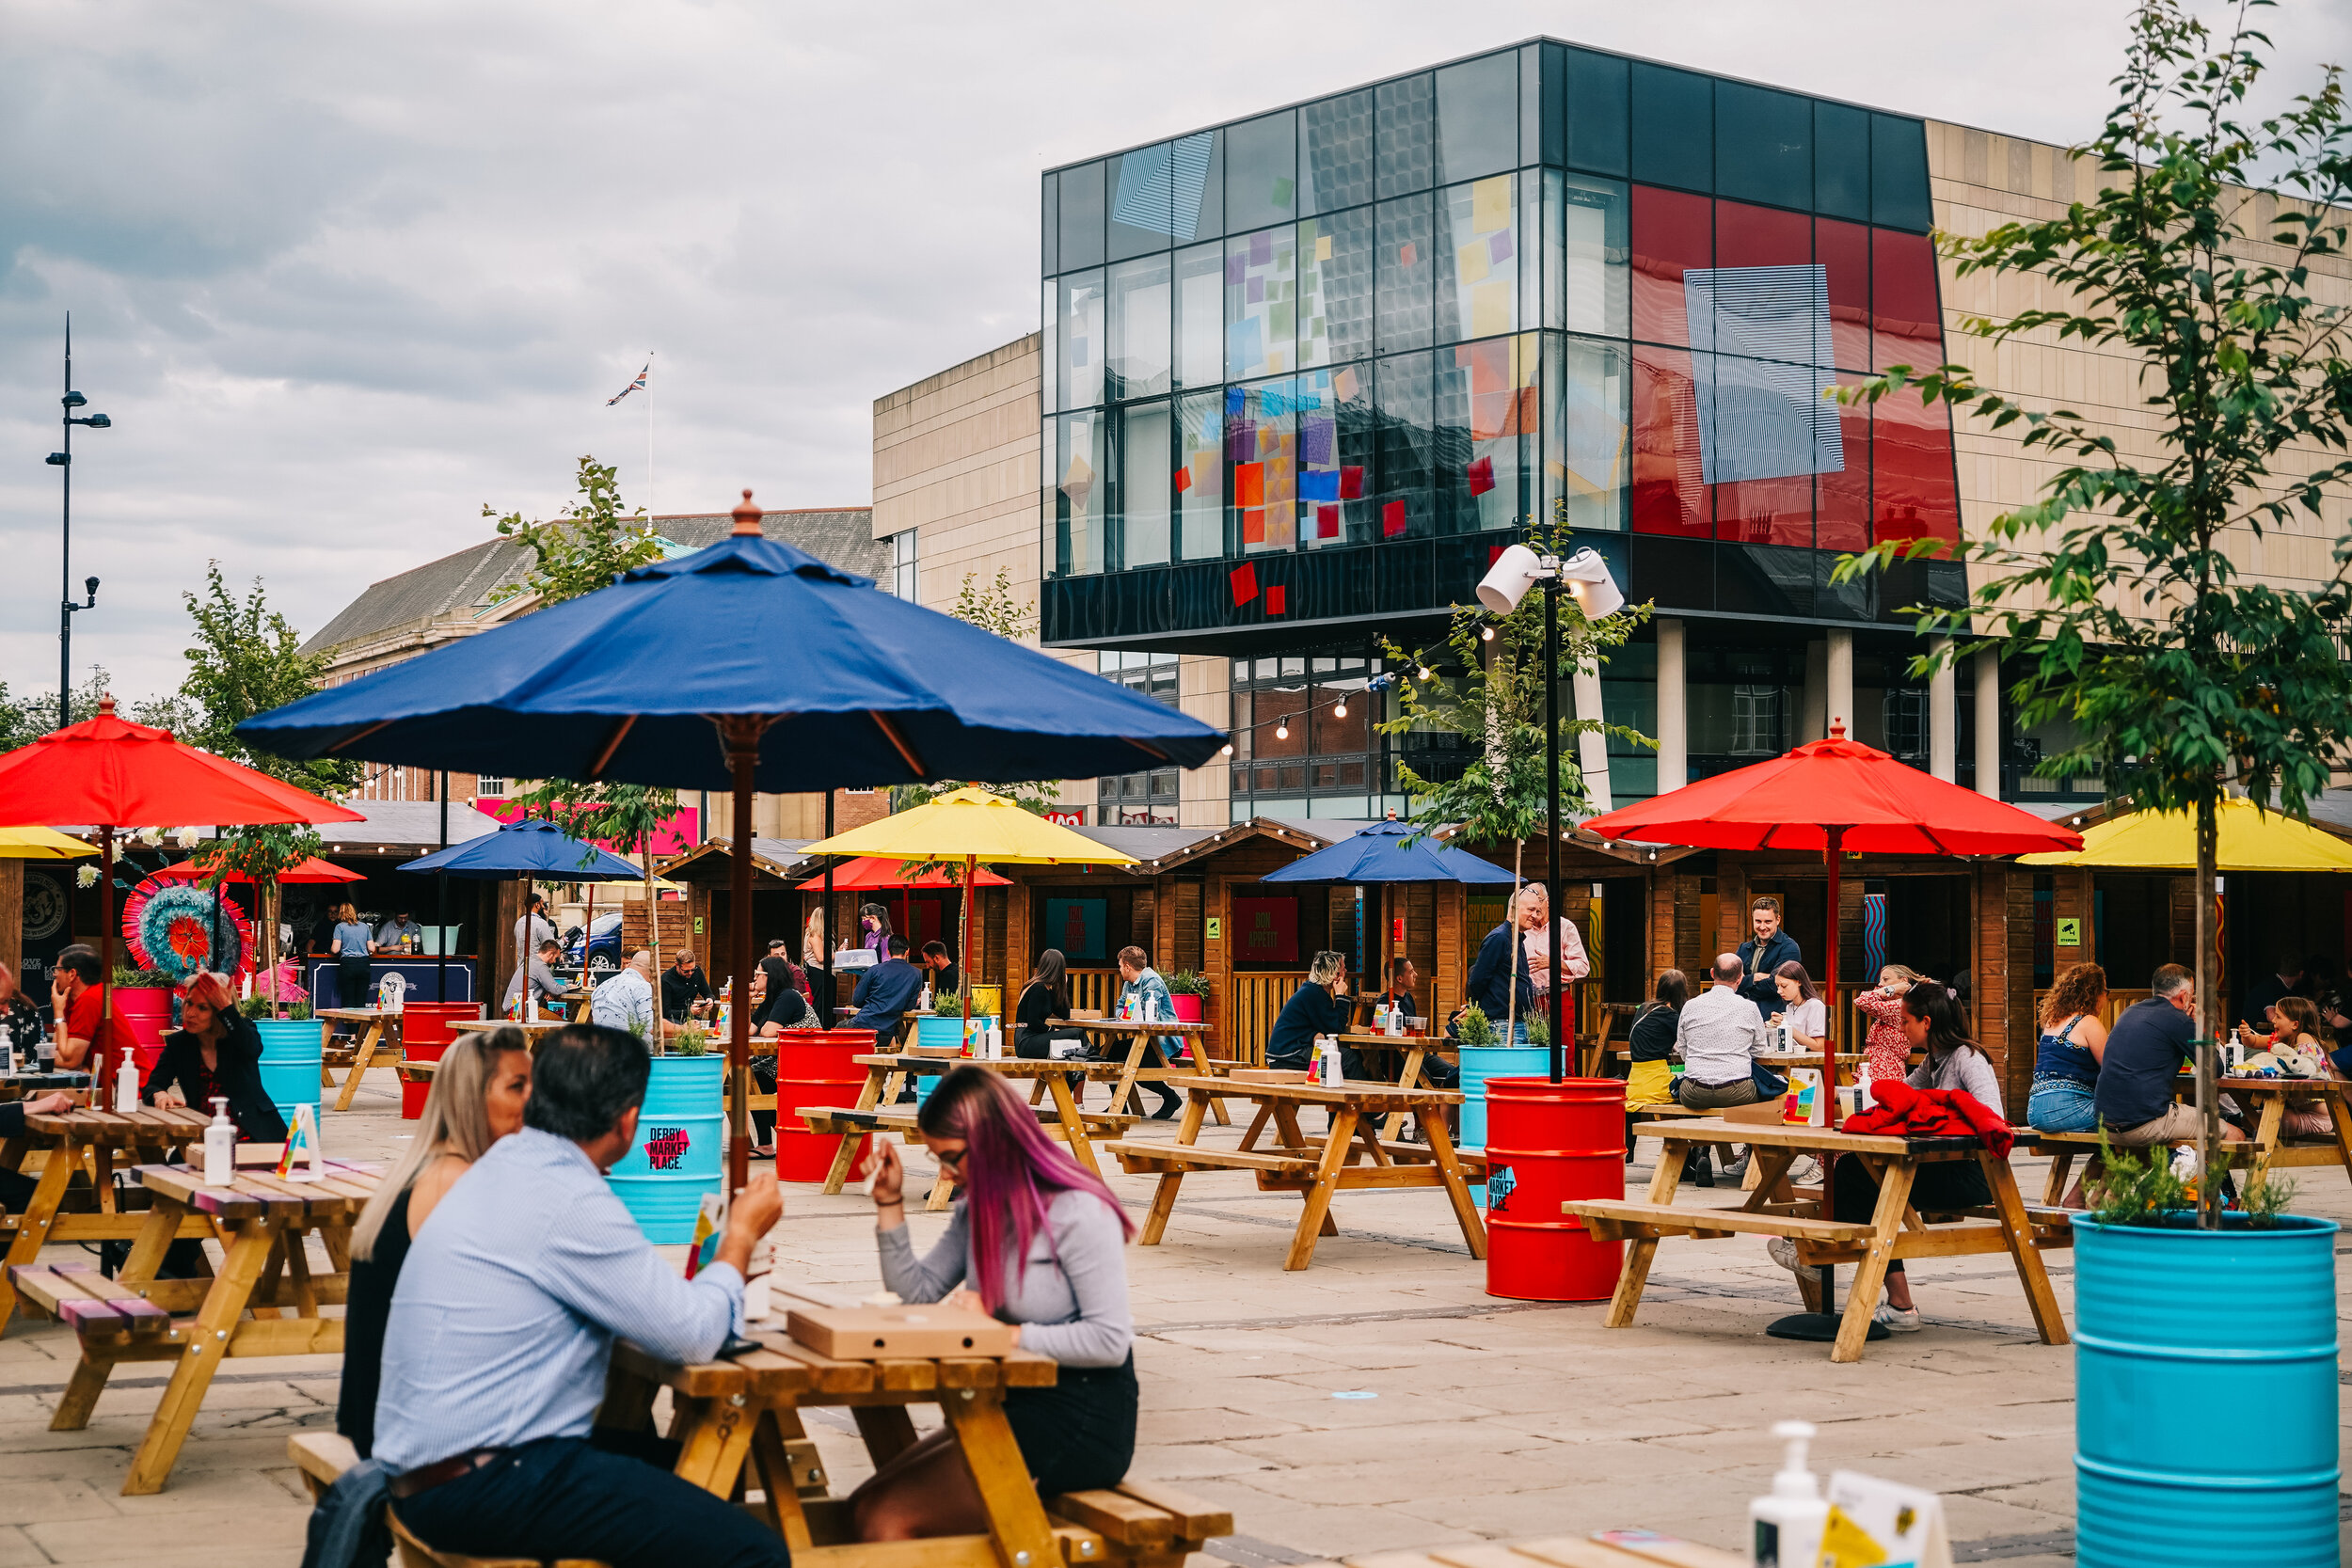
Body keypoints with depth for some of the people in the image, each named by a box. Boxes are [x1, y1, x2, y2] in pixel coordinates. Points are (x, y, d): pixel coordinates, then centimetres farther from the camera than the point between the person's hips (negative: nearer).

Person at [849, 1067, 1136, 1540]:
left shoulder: (1080, 1213, -17)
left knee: (886, 1519, -17)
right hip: (1013, 1404, 9)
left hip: (1082, 1422, -9)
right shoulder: (978, 1208, 10)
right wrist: (890, 1202, 3)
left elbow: (1111, 1341, -22)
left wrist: (1008, 1334, -20)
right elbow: (917, 1291, 11)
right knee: (864, 1506, -5)